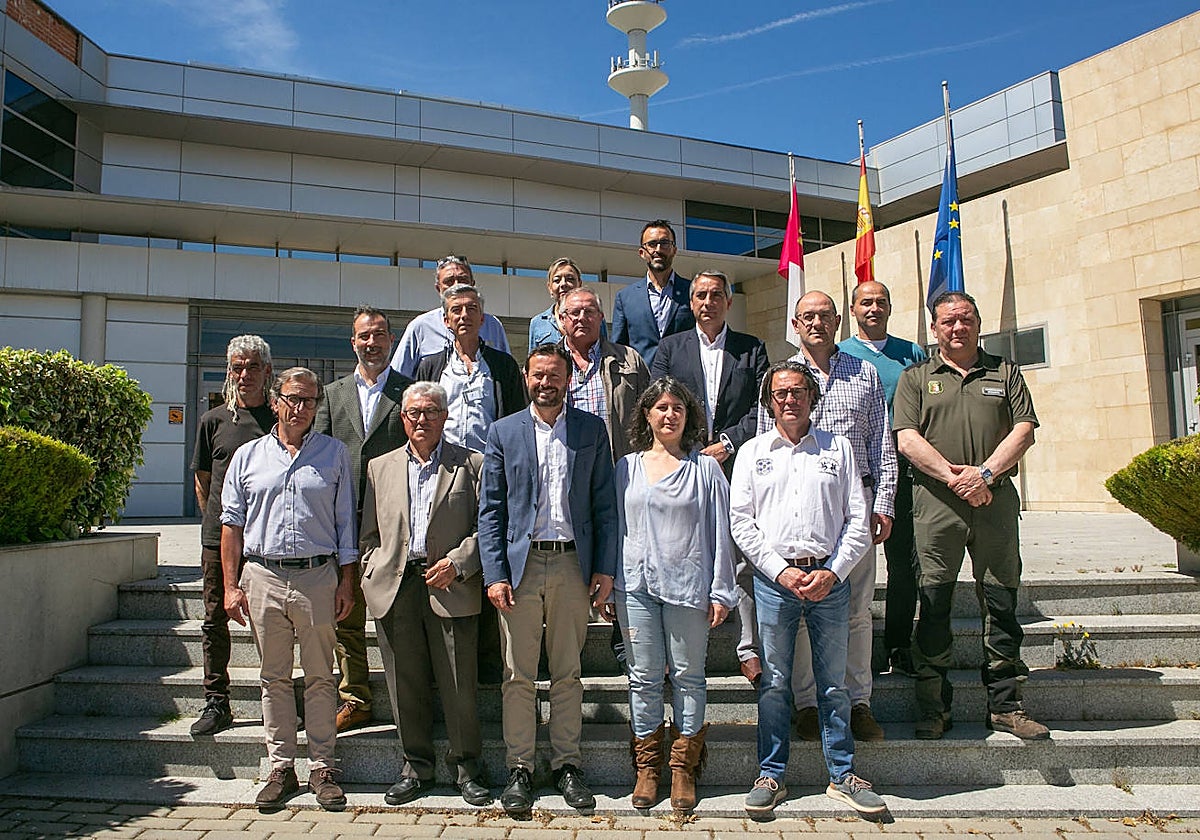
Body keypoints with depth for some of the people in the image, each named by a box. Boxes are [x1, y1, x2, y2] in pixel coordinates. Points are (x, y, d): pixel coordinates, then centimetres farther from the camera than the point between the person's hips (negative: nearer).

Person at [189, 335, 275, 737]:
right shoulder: (214, 421, 8)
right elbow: (202, 481, 15)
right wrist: (217, 521, 9)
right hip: (219, 539, 2)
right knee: (215, 620, 7)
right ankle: (216, 703, 17)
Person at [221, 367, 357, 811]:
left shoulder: (335, 453, 6)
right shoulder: (248, 456, 9)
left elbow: (345, 524, 6)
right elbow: (232, 524, 9)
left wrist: (347, 582, 1)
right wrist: (231, 586, 2)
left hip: (318, 577, -1)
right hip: (263, 577, 1)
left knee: (320, 677, 5)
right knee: (274, 678, 9)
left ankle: (322, 767, 15)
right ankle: (281, 768, 20)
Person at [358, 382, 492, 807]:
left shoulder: (471, 464, 5)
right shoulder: (380, 467, 16)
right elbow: (369, 533, 16)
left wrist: (457, 563, -11)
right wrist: (371, 578, 3)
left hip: (451, 587, -3)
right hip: (394, 587, 3)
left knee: (459, 684, 0)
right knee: (405, 684, 9)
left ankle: (467, 766, 16)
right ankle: (416, 767, 24)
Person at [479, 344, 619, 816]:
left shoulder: (592, 430, 6)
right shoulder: (503, 432, 5)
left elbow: (605, 505, 6)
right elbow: (490, 510, 2)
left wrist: (605, 568, 0)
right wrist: (494, 575, -6)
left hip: (572, 564, 1)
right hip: (520, 564, 0)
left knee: (568, 672, 10)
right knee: (518, 675, 4)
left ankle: (567, 764, 22)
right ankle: (519, 768, 17)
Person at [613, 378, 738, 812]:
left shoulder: (705, 467, 3)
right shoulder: (627, 467, 9)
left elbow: (719, 531, 2)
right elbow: (615, 526, 13)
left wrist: (721, 592, -2)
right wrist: (607, 584, 8)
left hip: (687, 586, -1)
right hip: (636, 585, 2)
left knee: (688, 676, 6)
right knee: (643, 677, 6)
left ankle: (683, 768, 19)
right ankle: (647, 766, 20)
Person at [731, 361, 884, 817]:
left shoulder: (838, 447, 9)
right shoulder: (753, 452, 8)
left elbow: (858, 521, 5)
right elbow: (741, 523, 2)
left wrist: (832, 573, -7)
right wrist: (782, 572, -8)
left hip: (830, 578, 1)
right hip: (773, 578, 0)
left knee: (834, 681, 8)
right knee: (774, 682, 6)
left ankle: (842, 775, 22)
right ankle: (771, 776, 17)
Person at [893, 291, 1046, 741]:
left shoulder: (1004, 372, 16)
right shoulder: (915, 377, 11)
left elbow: (1024, 430, 5)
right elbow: (907, 438, -1)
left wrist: (985, 472, -10)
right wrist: (954, 475, -13)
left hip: (996, 500, 2)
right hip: (936, 503, -1)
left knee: (1001, 602, 5)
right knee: (933, 604, -1)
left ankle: (1005, 704, 16)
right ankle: (933, 707, 9)